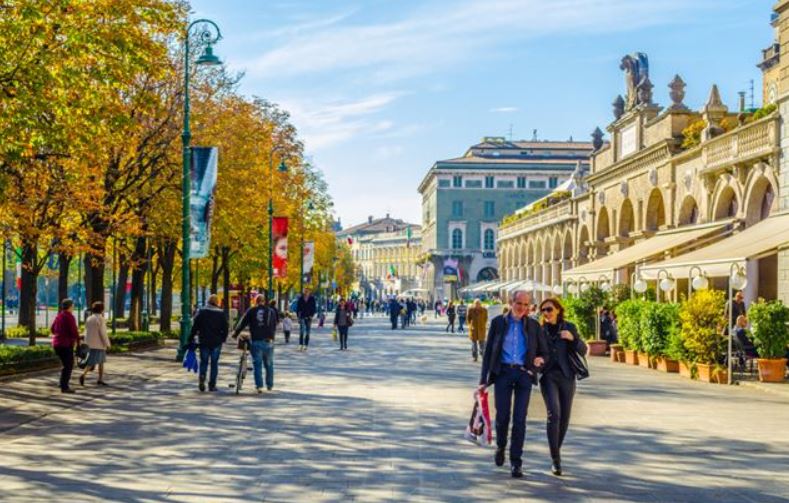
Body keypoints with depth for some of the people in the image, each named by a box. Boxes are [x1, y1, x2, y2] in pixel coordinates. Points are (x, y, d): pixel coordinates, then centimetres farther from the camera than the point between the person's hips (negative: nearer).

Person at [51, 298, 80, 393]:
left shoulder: (59, 316, 12)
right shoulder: (70, 317, -14)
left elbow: (52, 329, 20)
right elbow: (74, 331, -18)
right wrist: (78, 339, -1)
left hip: (57, 343, 9)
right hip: (66, 344, -9)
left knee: (67, 365, 19)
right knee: (68, 366, -2)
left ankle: (63, 384, 20)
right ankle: (64, 387, -3)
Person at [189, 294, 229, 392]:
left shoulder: (201, 312, 0)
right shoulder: (221, 313, -1)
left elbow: (195, 327, 0)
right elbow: (225, 328, -1)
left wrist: (191, 339, 6)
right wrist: (223, 339, 11)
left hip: (203, 342, 1)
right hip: (216, 342, -1)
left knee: (203, 362, 12)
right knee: (214, 363, 6)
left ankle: (202, 377, -13)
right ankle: (212, 385, 5)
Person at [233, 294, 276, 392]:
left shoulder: (251, 311, 2)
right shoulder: (271, 311, 9)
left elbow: (242, 323, 2)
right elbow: (274, 326, 14)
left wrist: (235, 333, 14)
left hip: (256, 341, -2)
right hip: (268, 341, 2)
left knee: (257, 364, 1)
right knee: (269, 364, 13)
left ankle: (259, 385, -6)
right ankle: (269, 385, 21)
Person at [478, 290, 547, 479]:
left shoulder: (533, 325, 9)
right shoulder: (498, 322, 6)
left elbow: (543, 352, 14)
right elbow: (488, 351, 7)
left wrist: (540, 360, -10)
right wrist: (483, 379, 2)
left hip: (524, 374, 1)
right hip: (503, 372, 0)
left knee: (520, 418, -3)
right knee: (502, 415, -2)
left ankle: (516, 461, 4)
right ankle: (500, 446, 28)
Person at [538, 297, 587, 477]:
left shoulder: (569, 327, 3)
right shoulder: (540, 330, 4)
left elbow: (583, 351, -1)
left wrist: (572, 338, -17)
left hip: (567, 376, 1)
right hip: (548, 376, -1)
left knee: (564, 418, 6)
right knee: (554, 413, -19)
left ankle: (557, 450, 28)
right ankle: (555, 459, -17)